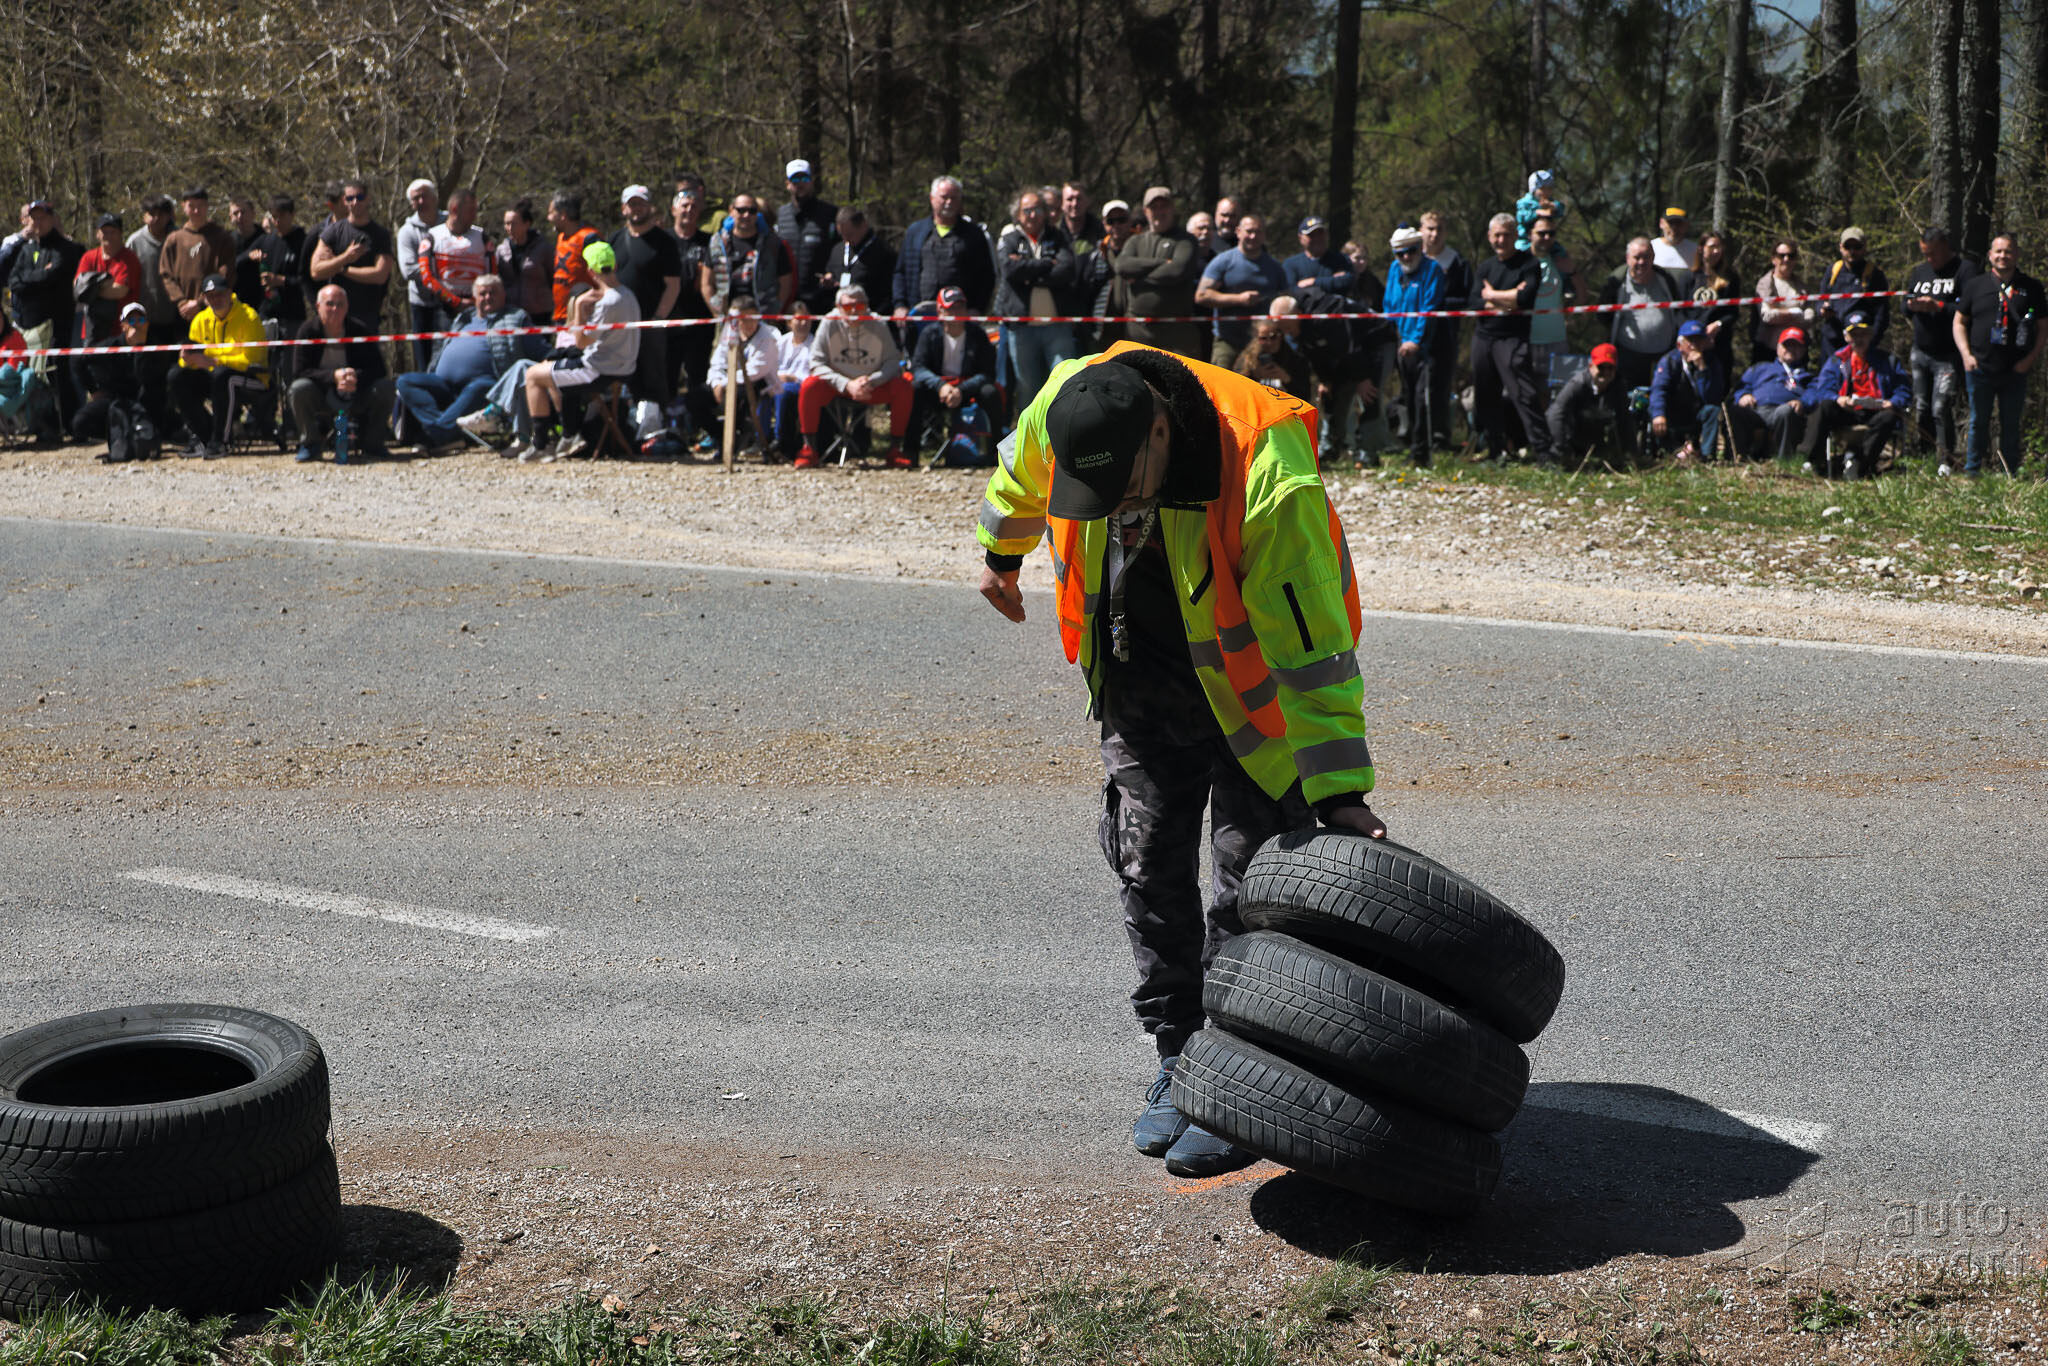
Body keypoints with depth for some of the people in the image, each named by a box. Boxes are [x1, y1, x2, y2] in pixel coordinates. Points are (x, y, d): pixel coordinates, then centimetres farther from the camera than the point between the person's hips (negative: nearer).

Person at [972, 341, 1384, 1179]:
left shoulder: (1267, 476, -37)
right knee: (1147, 860, 7)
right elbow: (1022, 473, 6)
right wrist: (1002, 550, 23)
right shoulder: (1066, 406, -21)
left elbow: (1312, 647, -33)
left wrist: (1339, 794, -34)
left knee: (1249, 872, -6)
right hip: (1142, 676, 5)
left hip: (1252, 682, -5)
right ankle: (1178, 1057, 20)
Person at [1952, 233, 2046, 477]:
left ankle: (2010, 475, 14)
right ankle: (1972, 471, 16)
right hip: (1980, 368, 0)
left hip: (2016, 371, 0)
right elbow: (1959, 322, 10)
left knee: (2011, 424, 7)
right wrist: (1966, 355, -3)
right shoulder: (1975, 286, 5)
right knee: (1978, 422, 7)